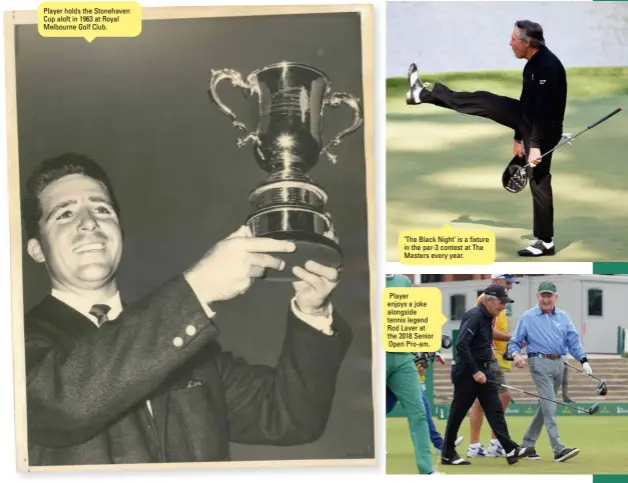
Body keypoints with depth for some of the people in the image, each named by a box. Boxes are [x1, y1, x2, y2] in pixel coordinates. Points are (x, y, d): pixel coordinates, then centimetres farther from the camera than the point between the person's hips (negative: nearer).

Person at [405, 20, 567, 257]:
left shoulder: (547, 66, -28)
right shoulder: (534, 64, 5)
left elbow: (545, 111, -31)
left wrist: (536, 145, -32)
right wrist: (519, 138, 20)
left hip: (543, 131, -10)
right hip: (530, 122, 10)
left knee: (539, 182, -2)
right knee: (483, 101, 10)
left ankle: (545, 242, 11)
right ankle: (423, 93, 21)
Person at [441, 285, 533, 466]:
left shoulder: (487, 317, 12)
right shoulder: (474, 316, -18)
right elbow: (461, 346, -26)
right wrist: (474, 372, -25)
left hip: (482, 372, 9)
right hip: (466, 373, -9)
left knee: (495, 410, 1)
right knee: (457, 413, 1)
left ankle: (510, 450, -3)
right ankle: (447, 455, 11)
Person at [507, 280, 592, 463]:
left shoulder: (563, 317, 13)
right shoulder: (527, 317, 3)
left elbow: (573, 341, 8)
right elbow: (514, 342, 3)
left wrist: (583, 360, -6)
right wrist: (516, 354, -18)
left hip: (559, 363, 5)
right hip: (540, 362, -5)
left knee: (545, 406, 9)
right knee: (550, 406, -13)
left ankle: (527, 444, 20)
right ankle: (558, 449, -19)